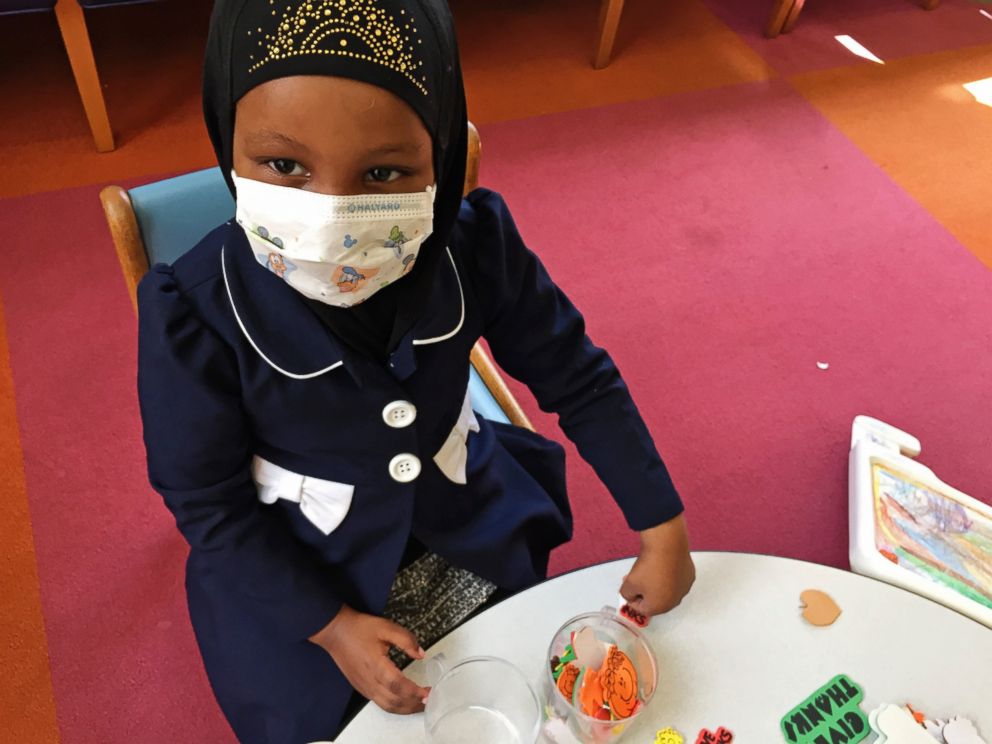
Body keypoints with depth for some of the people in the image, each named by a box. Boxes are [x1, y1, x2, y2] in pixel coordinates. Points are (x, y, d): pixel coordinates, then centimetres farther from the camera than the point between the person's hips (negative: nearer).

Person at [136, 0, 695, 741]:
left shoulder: (476, 248, -25)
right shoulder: (194, 314, -30)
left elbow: (577, 378, -11)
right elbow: (207, 502, -16)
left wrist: (663, 528, -9)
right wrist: (330, 624, -15)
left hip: (471, 527, 3)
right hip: (294, 574, -2)